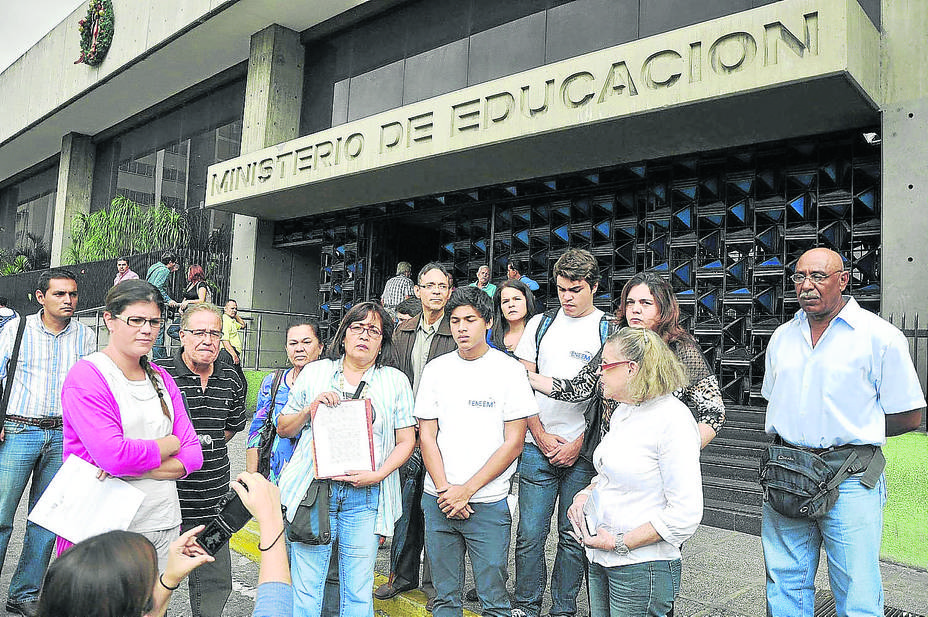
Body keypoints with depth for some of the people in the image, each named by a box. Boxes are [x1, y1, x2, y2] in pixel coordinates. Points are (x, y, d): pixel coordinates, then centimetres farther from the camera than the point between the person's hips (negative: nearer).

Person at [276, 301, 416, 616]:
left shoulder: (395, 381, 7)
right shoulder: (315, 372, 9)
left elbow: (406, 440, 5)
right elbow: (283, 428, 13)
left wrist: (377, 474, -10)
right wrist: (311, 408, -6)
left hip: (365, 496, 0)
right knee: (305, 588, 5)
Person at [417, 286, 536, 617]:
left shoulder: (509, 369, -4)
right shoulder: (436, 369, 5)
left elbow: (513, 443, -7)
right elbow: (426, 435, 5)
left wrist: (466, 490, -10)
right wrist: (445, 489, -7)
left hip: (488, 503, -3)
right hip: (438, 502, 3)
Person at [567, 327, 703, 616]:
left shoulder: (673, 419, -17)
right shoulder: (623, 411, 9)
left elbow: (685, 514, -20)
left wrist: (620, 543, -18)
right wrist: (586, 493, 2)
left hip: (642, 569, -8)